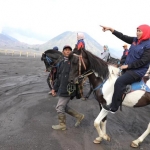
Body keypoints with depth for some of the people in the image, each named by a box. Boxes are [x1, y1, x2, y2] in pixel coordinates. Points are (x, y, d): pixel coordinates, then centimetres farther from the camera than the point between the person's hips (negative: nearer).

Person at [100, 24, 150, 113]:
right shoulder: (135, 40, 7)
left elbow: (143, 61, -20)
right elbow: (123, 37, 4)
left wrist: (128, 66, -18)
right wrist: (110, 29, -4)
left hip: (137, 71, -9)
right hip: (129, 67, 9)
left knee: (119, 81, -26)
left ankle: (113, 107, -18)